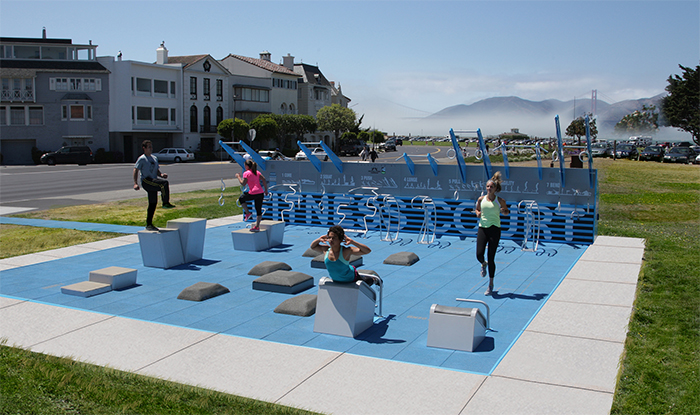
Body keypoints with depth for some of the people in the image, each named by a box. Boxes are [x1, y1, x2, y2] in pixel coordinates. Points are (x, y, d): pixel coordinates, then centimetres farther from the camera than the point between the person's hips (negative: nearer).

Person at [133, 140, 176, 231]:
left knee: (153, 203, 7)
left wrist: (161, 174, 4)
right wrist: (135, 183, -18)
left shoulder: (154, 158, 21)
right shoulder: (142, 159, -1)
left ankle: (149, 224, 15)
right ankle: (166, 203, -25)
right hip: (146, 181, -8)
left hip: (153, 181, 8)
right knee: (164, 183, -29)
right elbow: (135, 170, -6)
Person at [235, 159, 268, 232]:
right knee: (259, 211, 10)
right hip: (261, 193, 6)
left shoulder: (246, 173, -4)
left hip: (253, 193, -6)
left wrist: (238, 177, 8)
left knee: (241, 199, 22)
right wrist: (266, 190, 13)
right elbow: (264, 180, 8)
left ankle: (248, 213, 11)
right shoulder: (257, 172, 15)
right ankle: (257, 226, 10)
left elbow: (243, 183, -8)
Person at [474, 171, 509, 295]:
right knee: (479, 255, -10)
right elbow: (477, 209, 20)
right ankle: (483, 265, 31)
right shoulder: (481, 199, 4)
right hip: (482, 229, 2)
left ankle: (491, 285, 13)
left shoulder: (500, 200, -2)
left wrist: (504, 211, -12)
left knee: (491, 258, -1)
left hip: (494, 229, -2)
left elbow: (507, 212, 11)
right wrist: (477, 213, -3)